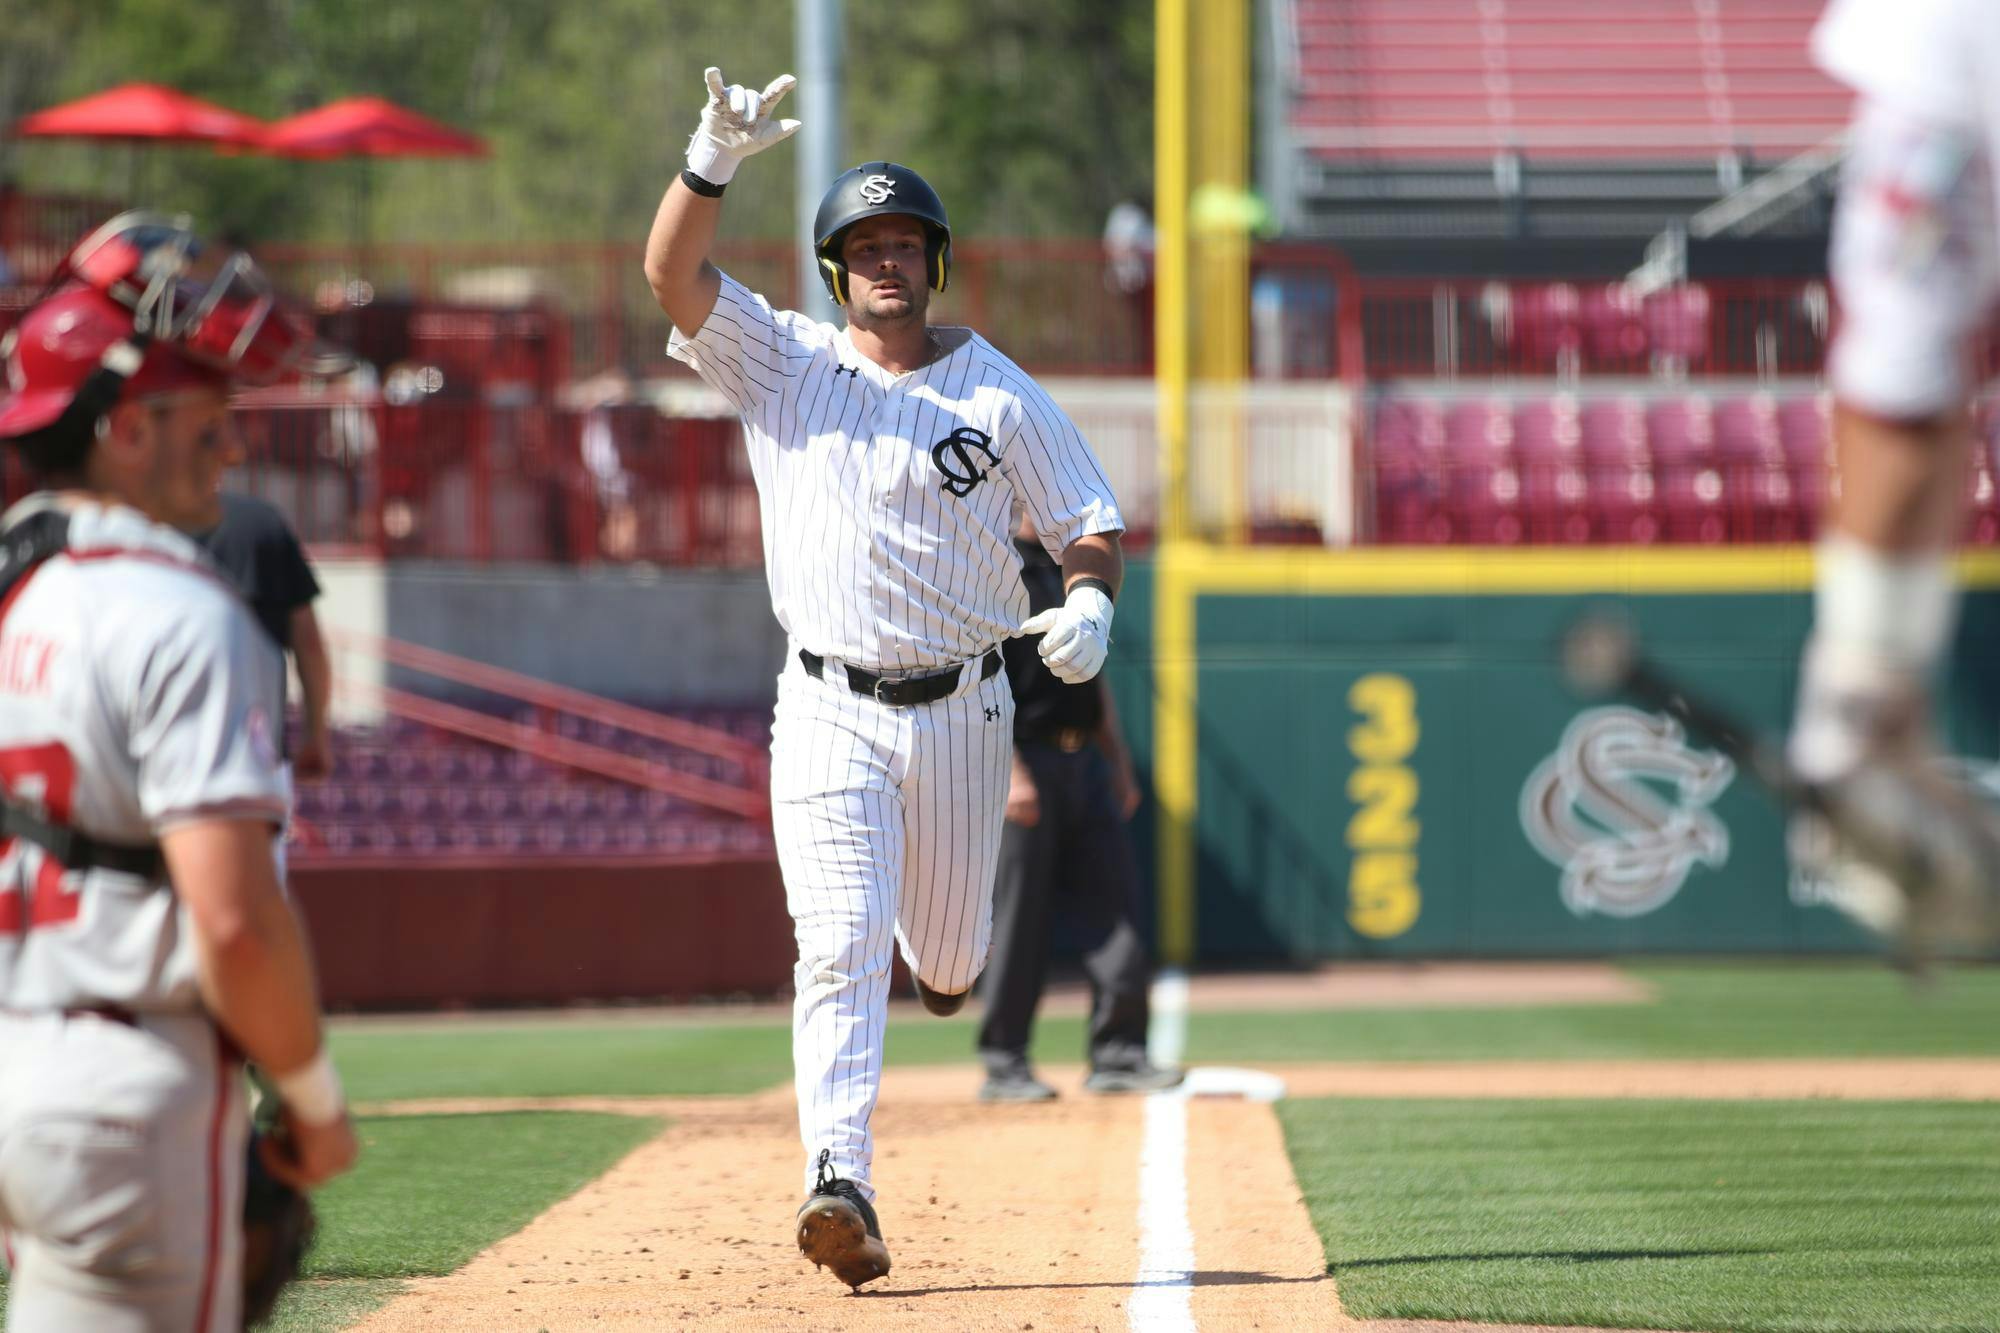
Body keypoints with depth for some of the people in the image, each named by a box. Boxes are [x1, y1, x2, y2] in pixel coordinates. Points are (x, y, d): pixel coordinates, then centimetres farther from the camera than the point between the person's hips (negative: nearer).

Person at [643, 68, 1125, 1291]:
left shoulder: (1002, 395, 3)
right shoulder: (783, 363, 2)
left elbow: (1091, 524, 3)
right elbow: (673, 272, -12)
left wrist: (1090, 603, -20)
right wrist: (717, 159, -29)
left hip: (961, 710, 1)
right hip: (830, 713, -1)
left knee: (946, 959, 14)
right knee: (841, 950, -15)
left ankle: (948, 941, 53)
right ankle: (842, 1186, -21)